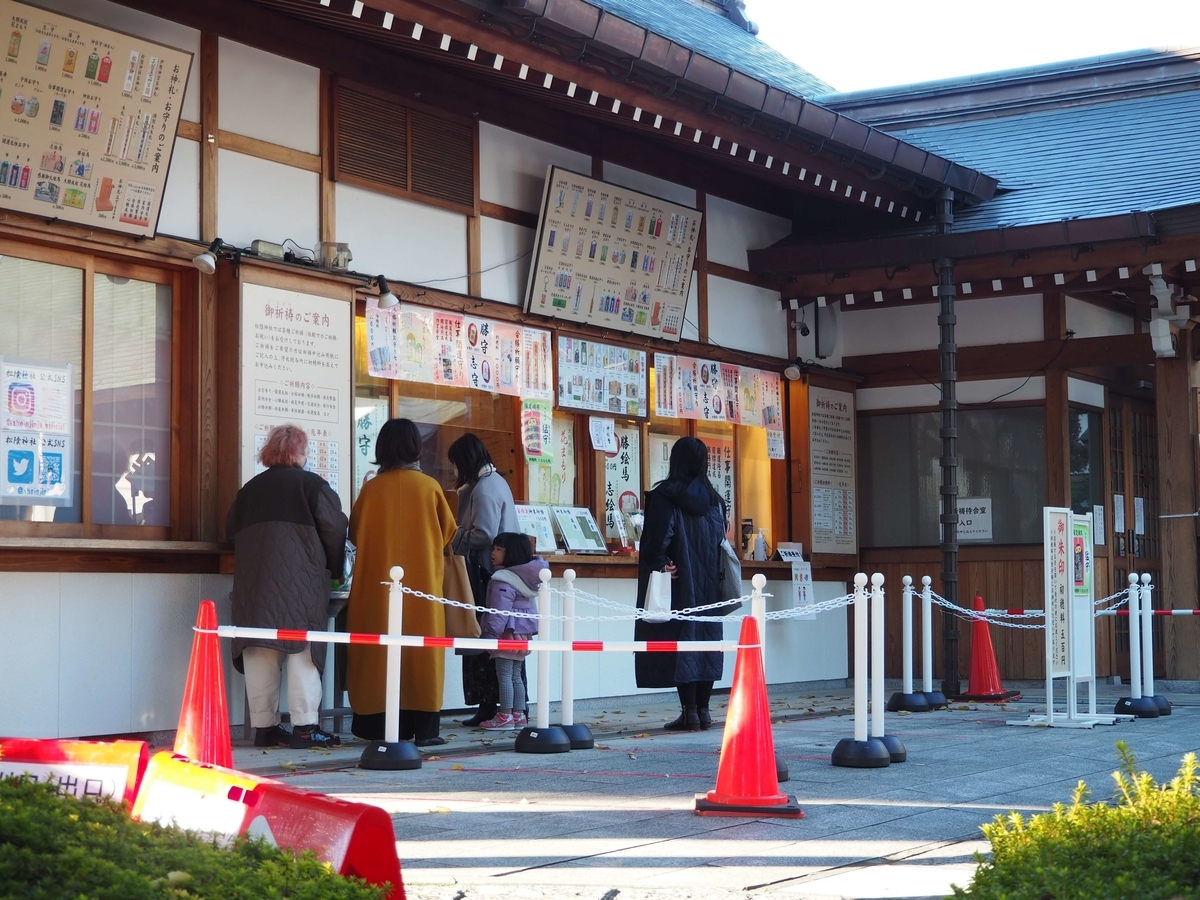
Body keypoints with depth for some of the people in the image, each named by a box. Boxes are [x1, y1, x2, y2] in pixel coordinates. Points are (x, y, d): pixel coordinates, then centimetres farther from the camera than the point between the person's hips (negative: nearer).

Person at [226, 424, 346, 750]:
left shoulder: (250, 488, 15)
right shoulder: (312, 484, 2)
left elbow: (231, 530, 15)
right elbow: (335, 529, -3)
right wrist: (332, 570, 10)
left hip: (253, 582, 5)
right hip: (299, 581, -4)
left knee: (260, 654, 6)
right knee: (302, 650, -3)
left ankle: (264, 727, 8)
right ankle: (304, 727, -6)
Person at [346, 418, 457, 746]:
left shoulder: (371, 489, -2)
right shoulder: (429, 487, -3)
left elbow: (354, 534, 8)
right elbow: (449, 533, 7)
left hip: (377, 584, 1)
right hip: (422, 581, -1)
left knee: (379, 650, 5)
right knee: (421, 650, 3)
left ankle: (379, 725, 4)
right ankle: (423, 727, 1)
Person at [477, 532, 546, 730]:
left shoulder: (503, 581, -17)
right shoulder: (527, 577, 12)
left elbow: (500, 611, -22)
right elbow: (531, 608, 19)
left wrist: (491, 632, -17)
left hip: (507, 633, -9)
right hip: (523, 632, 9)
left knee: (504, 675, -4)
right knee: (515, 675, 14)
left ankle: (505, 716, -2)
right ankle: (519, 714, 15)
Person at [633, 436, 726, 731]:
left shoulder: (665, 496, -9)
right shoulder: (713, 500, 8)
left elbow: (657, 536, -21)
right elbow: (721, 542, 10)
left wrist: (660, 566, -11)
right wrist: (712, 576, 14)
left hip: (680, 584, -5)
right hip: (708, 584, 5)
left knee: (681, 640, -3)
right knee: (706, 639, 10)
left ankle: (689, 711, -6)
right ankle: (703, 709, 13)